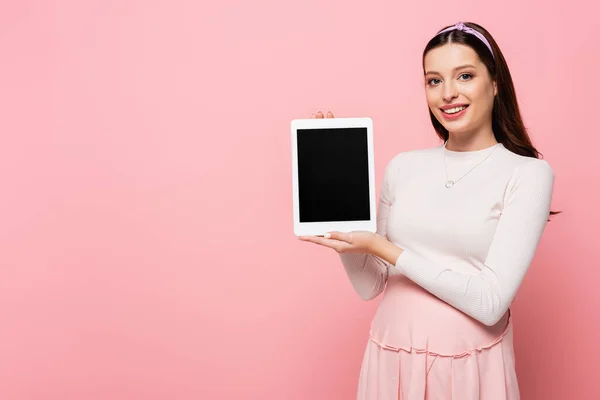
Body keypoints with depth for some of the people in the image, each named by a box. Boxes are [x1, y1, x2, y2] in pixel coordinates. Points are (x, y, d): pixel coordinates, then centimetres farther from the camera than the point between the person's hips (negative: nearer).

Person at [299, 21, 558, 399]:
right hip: (391, 358, 4)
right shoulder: (403, 166, 3)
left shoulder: (528, 173, -9)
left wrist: (385, 249, -16)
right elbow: (371, 285, 3)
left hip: (470, 365, -3)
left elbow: (490, 302, -18)